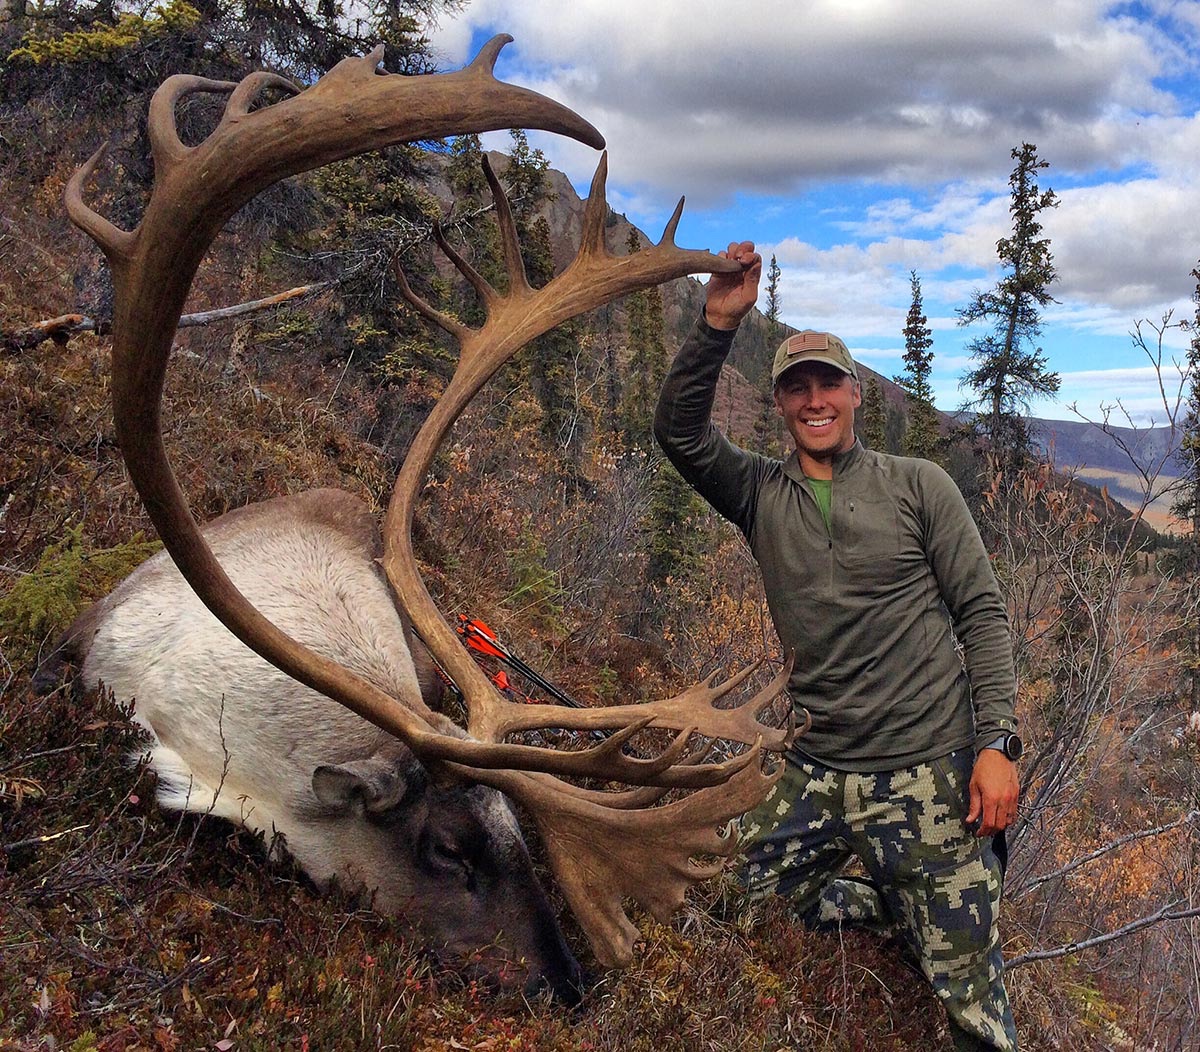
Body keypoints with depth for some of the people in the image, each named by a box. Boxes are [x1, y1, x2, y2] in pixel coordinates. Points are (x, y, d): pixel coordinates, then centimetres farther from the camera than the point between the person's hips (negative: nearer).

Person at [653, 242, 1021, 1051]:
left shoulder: (918, 485, -2)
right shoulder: (760, 494, 5)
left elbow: (983, 612, -3)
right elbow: (680, 431, -10)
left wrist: (998, 744, -11)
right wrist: (718, 325, -21)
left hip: (928, 771, -3)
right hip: (820, 770, 4)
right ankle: (900, 909, 29)